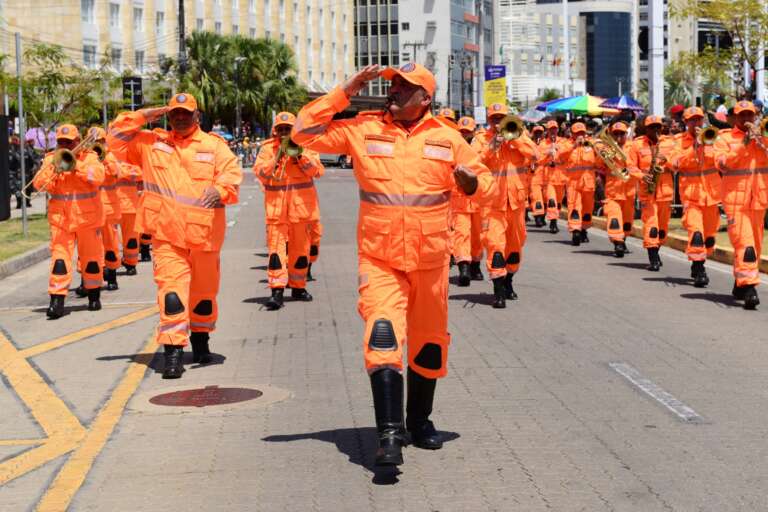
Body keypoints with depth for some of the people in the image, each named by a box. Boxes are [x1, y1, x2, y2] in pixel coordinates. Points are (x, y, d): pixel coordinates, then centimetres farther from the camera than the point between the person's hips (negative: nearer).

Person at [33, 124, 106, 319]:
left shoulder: (89, 157, 2)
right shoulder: (51, 159, 8)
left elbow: (98, 177, -17)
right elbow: (39, 183, -3)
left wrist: (75, 165, -21)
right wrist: (54, 169, -16)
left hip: (87, 217, -1)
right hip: (60, 218, 1)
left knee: (91, 257, 9)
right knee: (59, 258, -9)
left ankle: (94, 296, 24)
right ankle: (57, 301, -12)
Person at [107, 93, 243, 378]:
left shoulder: (214, 146, 5)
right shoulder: (151, 143, 11)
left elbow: (232, 174, -6)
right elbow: (116, 139, 9)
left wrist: (219, 189, -27)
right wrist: (143, 117, 0)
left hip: (204, 233, 1)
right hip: (166, 233, -1)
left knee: (204, 290, 15)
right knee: (172, 290, -12)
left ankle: (200, 340, 36)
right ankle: (173, 352, -12)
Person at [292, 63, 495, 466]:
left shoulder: (447, 138, 3)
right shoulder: (361, 130, 1)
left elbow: (485, 184, 9)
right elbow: (304, 132, -4)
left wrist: (470, 183, -16)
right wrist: (346, 92, -7)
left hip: (430, 261, 2)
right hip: (379, 260, -2)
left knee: (429, 342, 14)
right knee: (383, 335, -21)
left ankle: (420, 421, 35)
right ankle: (389, 432, -24)